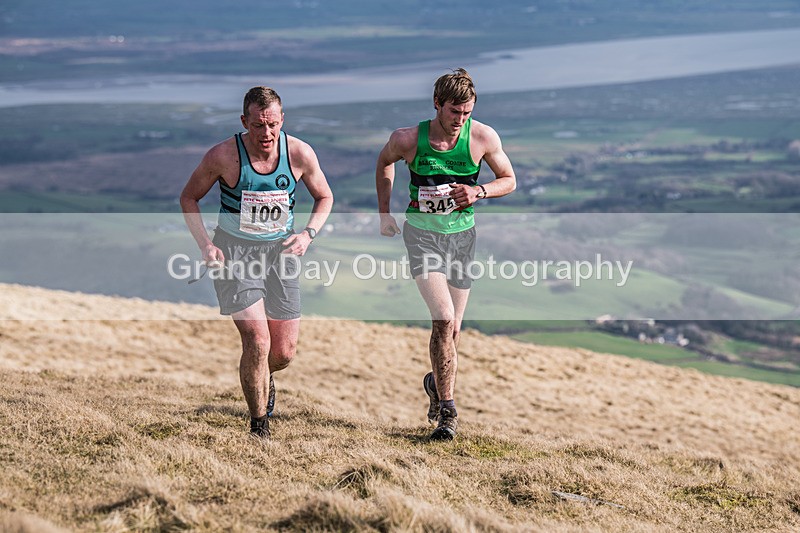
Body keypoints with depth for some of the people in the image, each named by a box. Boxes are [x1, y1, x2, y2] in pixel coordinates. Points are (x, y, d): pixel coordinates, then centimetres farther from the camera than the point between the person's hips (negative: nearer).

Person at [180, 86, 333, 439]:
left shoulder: (300, 154, -11)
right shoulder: (223, 156, -17)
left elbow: (324, 197, 7)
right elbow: (189, 197, -1)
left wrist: (308, 234, -10)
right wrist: (205, 245, -13)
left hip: (280, 252, 3)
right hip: (235, 254, -3)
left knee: (284, 352, 6)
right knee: (257, 341, -19)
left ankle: (263, 378, 45)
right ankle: (259, 426, 1)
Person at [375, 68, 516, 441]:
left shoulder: (483, 137, -11)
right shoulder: (407, 139, -13)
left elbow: (509, 180, 2)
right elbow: (384, 163, 10)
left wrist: (479, 191, -17)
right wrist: (384, 212, 9)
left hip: (461, 234, 2)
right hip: (422, 232, -2)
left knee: (452, 329, 9)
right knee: (443, 319, -19)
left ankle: (436, 382, 41)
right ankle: (447, 410, -9)